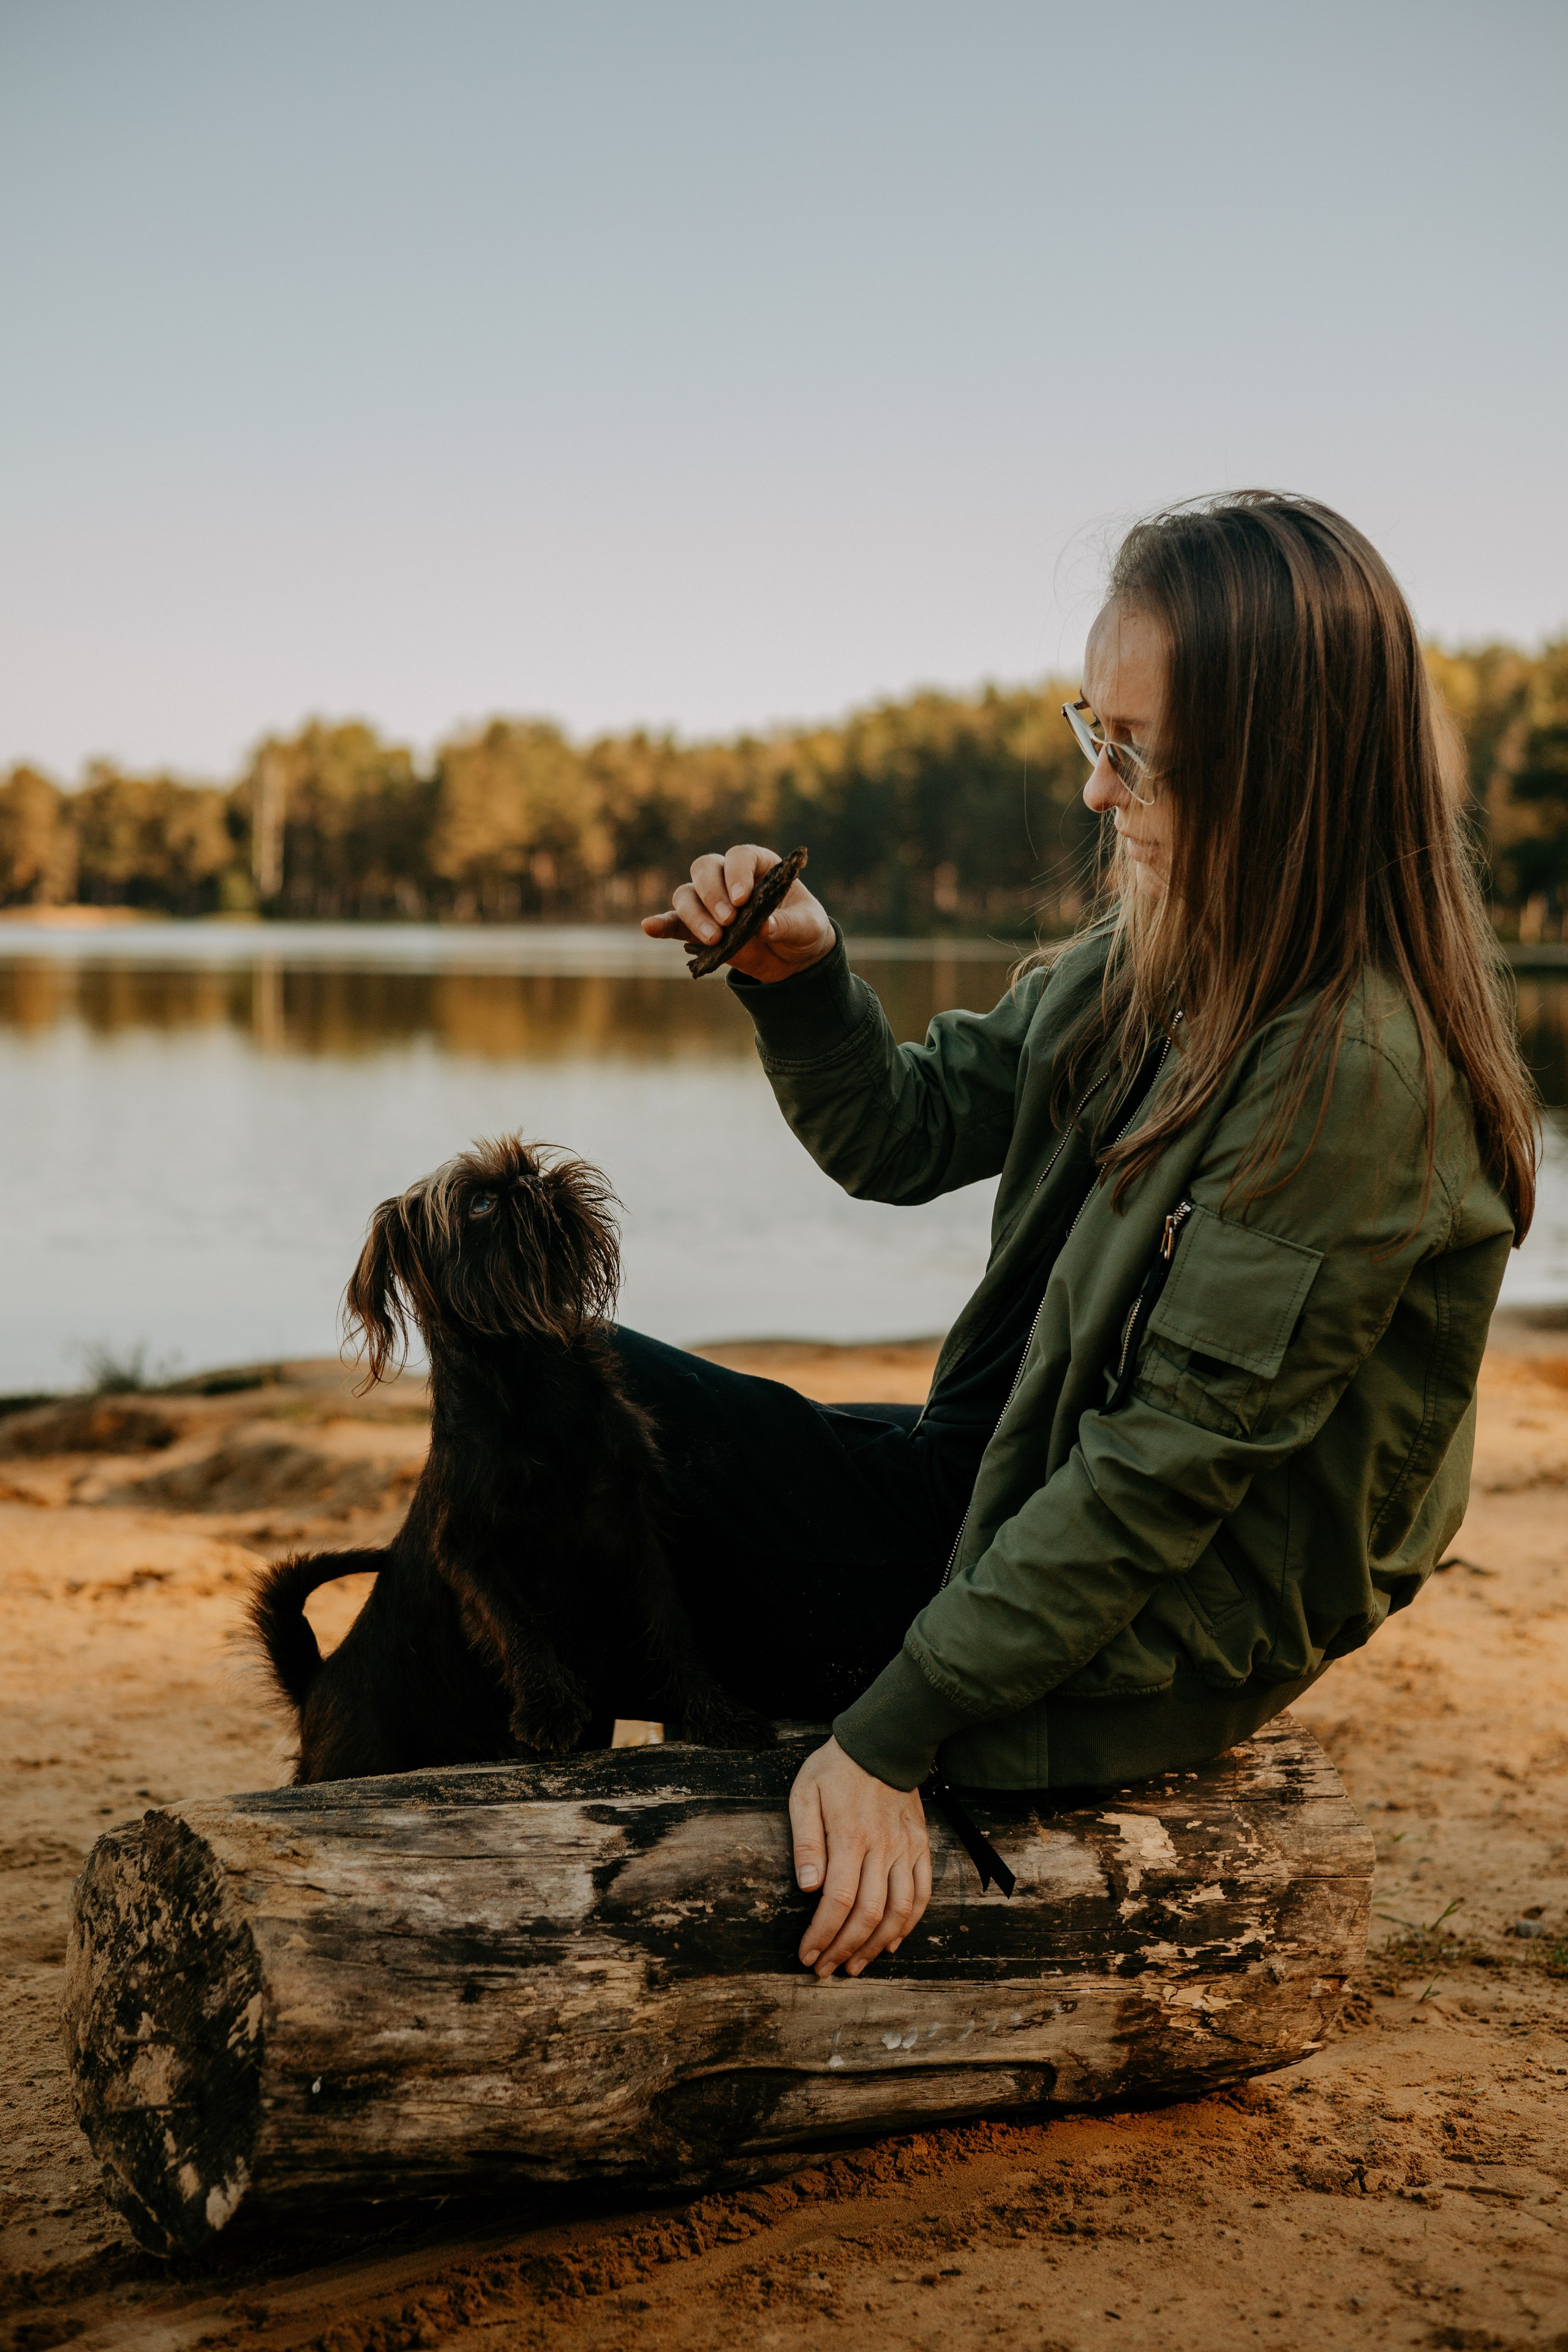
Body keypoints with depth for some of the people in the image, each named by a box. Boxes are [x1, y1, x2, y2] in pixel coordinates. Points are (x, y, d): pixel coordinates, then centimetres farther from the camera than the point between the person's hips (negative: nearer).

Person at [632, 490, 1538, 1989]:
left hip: (1150, 1649, -8)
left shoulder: (1356, 1074, -26)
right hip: (1012, 1483, 8)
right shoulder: (1144, 962, 0)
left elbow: (1166, 1468, -26)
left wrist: (894, 1733, -23)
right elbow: (909, 1134, 10)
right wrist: (799, 980, -11)